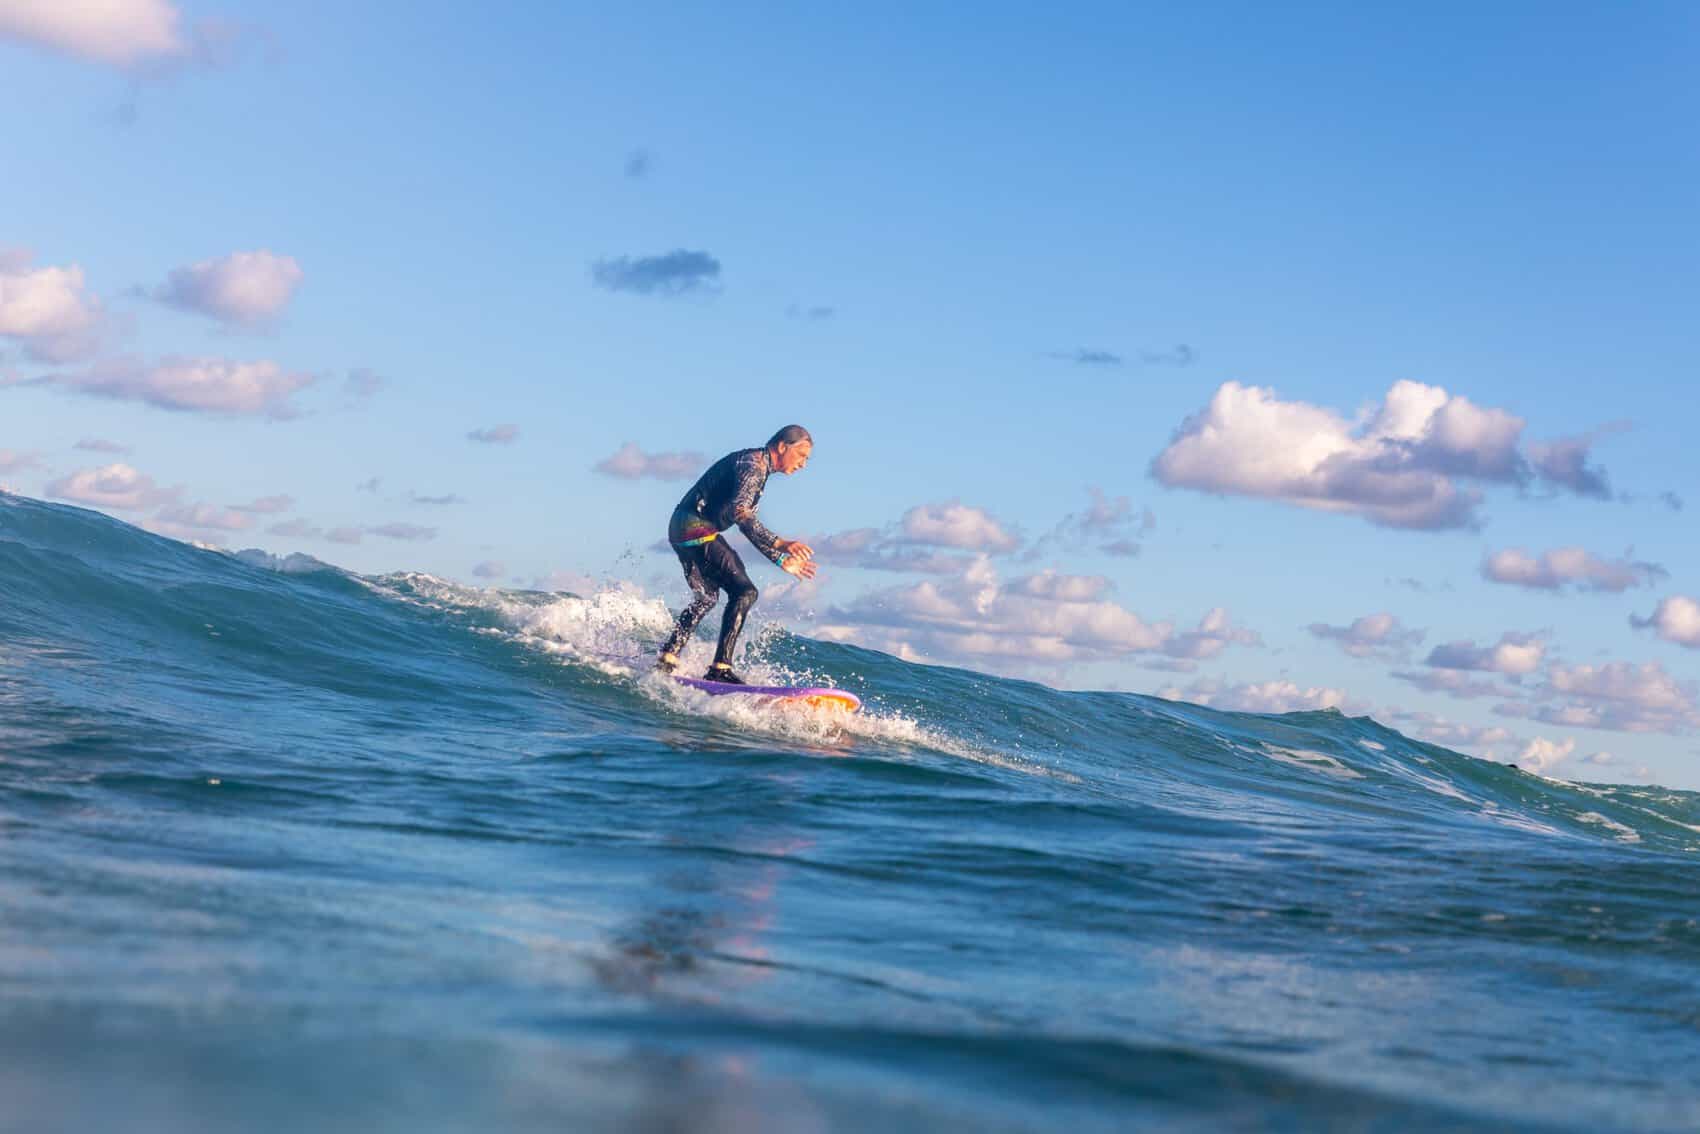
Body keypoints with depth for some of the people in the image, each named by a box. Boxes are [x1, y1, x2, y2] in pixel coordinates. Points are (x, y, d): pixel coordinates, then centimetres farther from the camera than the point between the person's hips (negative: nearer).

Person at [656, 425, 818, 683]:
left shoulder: (757, 468, 20)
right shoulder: (753, 463, -12)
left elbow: (748, 524, 27)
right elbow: (738, 511, -28)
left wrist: (780, 560, 25)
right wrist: (779, 543, -36)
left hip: (683, 529, 11)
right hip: (696, 527, -11)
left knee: (707, 598, 23)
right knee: (744, 591, -14)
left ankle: (667, 659, 25)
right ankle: (720, 668, -21)